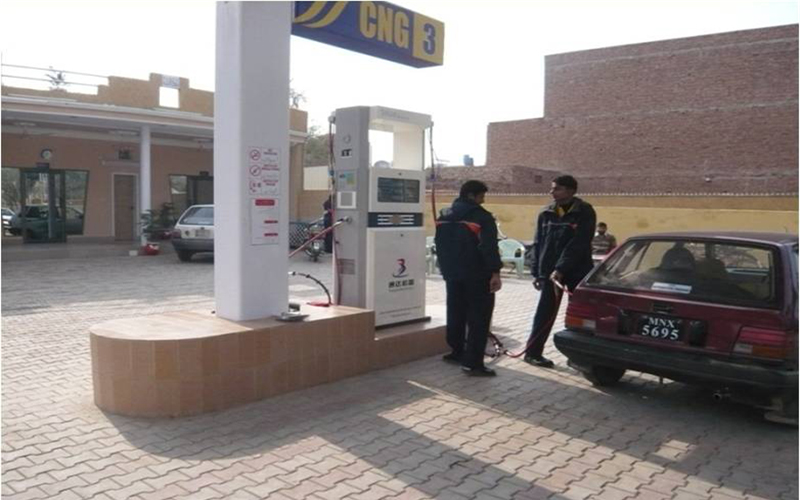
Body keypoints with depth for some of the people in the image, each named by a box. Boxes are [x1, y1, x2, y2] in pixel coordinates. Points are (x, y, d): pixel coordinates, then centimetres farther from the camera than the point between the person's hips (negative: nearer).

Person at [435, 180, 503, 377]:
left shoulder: (444, 217, 12)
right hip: (477, 276, -7)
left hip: (452, 274, 7)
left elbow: (439, 245, 18)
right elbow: (489, 247, -20)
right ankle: (473, 362, -7)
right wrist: (495, 272, -18)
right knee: (478, 318, -4)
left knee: (455, 314, 19)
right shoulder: (481, 217, -13)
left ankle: (456, 352, 29)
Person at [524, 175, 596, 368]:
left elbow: (578, 244, -15)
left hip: (577, 271, -2)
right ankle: (533, 352, 9)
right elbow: (538, 244, 9)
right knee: (545, 313, 2)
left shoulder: (584, 213, -6)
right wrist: (536, 272, 4)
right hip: (549, 271, 2)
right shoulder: (546, 213, 5)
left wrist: (561, 269, -22)